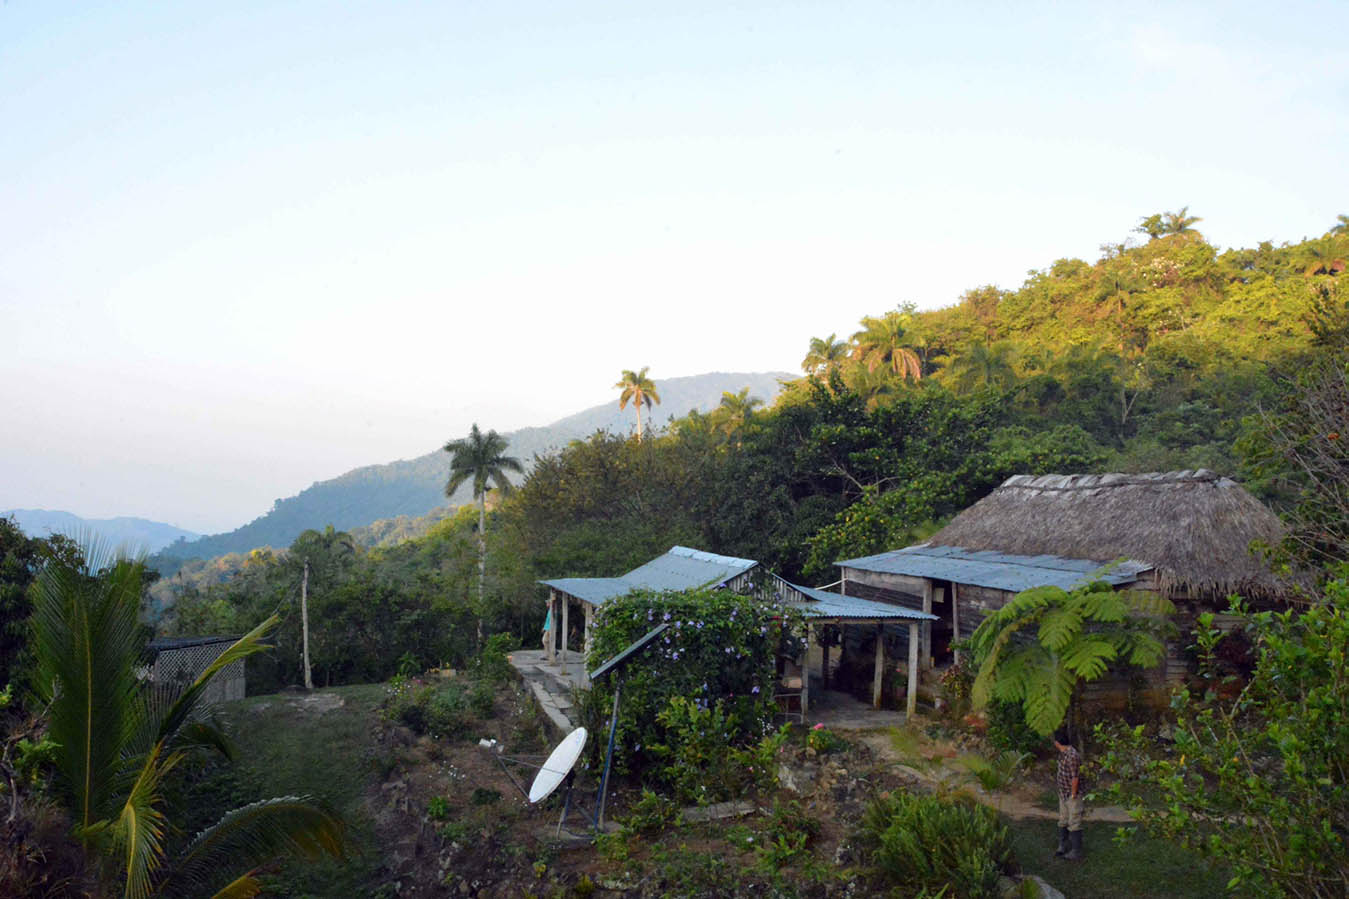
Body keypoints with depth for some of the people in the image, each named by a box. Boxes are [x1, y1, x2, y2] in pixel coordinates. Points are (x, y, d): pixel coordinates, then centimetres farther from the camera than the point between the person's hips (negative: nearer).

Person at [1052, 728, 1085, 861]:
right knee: (1063, 822, 18)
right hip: (1063, 794, 9)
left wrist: (1073, 795, -18)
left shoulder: (1072, 756, -26)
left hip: (1073, 796, -9)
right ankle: (1063, 847, 31)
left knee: (1074, 824, 2)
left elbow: (1075, 778, -24)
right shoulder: (1063, 753, 4)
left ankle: (1076, 851, 13)